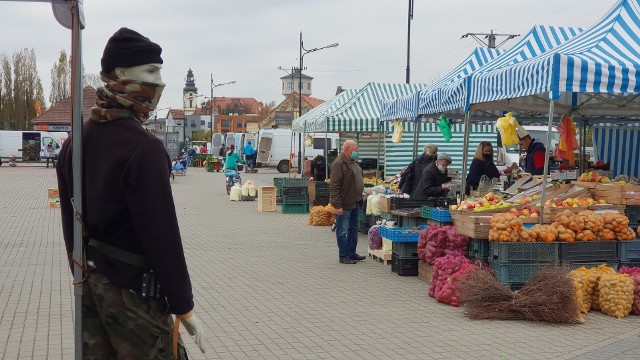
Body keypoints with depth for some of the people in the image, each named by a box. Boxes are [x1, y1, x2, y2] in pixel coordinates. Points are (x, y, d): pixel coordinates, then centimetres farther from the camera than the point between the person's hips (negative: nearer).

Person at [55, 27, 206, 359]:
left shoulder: (76, 142, 6)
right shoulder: (143, 149, -20)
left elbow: (70, 221, 13)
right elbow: (162, 236, -21)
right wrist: (183, 307, -14)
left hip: (89, 283, 9)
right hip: (131, 290, -8)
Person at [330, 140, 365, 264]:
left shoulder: (353, 162, 14)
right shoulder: (339, 163, -16)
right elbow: (334, 187, -20)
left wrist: (360, 196, 20)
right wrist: (337, 206, -24)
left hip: (355, 203, 10)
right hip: (344, 205, -10)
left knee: (353, 229, 17)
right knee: (343, 231, -1)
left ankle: (352, 253, 28)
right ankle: (343, 257, 5)